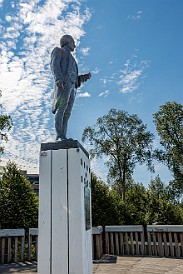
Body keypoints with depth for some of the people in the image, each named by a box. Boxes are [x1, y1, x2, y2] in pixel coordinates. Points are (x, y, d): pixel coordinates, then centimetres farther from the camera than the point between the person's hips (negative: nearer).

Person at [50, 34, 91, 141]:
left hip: (72, 87, 7)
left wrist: (84, 77, 15)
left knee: (67, 113, -5)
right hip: (63, 83, -7)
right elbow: (54, 65, -3)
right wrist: (58, 79, -21)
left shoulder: (71, 60, 39)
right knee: (61, 108, -20)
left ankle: (64, 138, -13)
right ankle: (59, 136, -29)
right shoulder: (58, 50, 17)